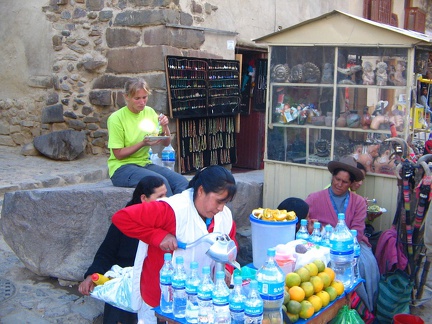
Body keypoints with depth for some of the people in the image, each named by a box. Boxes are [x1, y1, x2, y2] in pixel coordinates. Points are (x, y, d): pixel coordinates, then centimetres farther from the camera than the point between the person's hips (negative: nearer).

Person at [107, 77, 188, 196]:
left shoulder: (149, 112, 6)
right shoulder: (116, 118, -10)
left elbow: (166, 143, 8)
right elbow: (118, 154, -10)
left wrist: (165, 127, -11)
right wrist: (143, 144, -22)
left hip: (145, 163, 5)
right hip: (122, 168, -5)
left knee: (182, 182, -21)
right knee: (161, 182, -32)